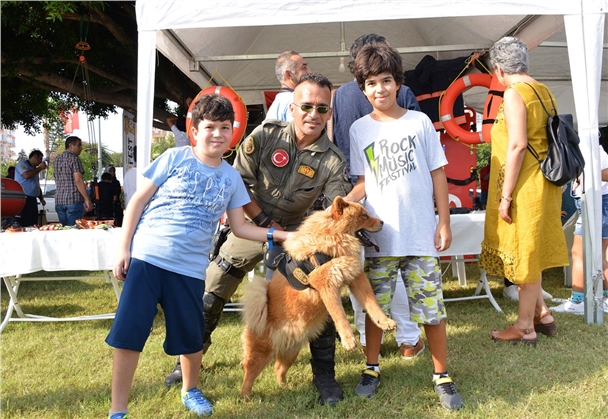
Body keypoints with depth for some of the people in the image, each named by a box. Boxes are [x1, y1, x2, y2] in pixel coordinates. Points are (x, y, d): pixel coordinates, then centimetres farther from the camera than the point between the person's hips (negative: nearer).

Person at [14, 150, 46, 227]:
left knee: (33, 223, 5)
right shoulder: (22, 164, -1)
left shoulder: (34, 169, 23)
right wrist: (40, 168, -11)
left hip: (32, 199, 9)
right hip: (23, 199, -9)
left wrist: (41, 198, 16)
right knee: (24, 224, -12)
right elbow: (26, 175, -22)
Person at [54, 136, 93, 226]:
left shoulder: (57, 159, 16)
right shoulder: (74, 158, -7)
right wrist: (87, 199, -15)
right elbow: (78, 180, -15)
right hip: (74, 200, -7)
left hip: (59, 200, 7)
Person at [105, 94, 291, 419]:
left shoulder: (231, 177, 7)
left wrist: (278, 234, 0)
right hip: (146, 257, -2)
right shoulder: (175, 157, -1)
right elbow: (138, 201, 1)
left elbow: (239, 227, 11)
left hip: (190, 267, 2)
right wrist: (124, 249, -4)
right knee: (127, 332, -3)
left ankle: (190, 390, 39)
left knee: (190, 336, 10)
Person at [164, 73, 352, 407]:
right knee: (210, 294, 3)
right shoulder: (265, 136, -15)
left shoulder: (332, 160, -14)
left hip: (294, 232, 0)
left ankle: (324, 374, 9)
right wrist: (267, 223, -14)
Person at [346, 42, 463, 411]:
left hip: (421, 233, -1)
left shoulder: (420, 122, 2)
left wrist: (444, 221, 0)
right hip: (378, 235, 1)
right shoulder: (359, 129, 4)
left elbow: (437, 173, 4)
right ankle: (372, 368, 29)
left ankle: (442, 376, 22)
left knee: (432, 307, 5)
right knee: (375, 306, 10)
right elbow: (362, 183, 4)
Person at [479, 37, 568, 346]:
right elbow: (547, 140, 15)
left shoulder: (514, 93, -14)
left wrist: (505, 195, -19)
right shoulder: (544, 92, 12)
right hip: (544, 183, 9)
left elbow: (517, 145, -22)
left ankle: (525, 327, 13)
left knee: (524, 253, 1)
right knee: (531, 252, 19)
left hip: (524, 186, -9)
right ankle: (541, 314, 28)